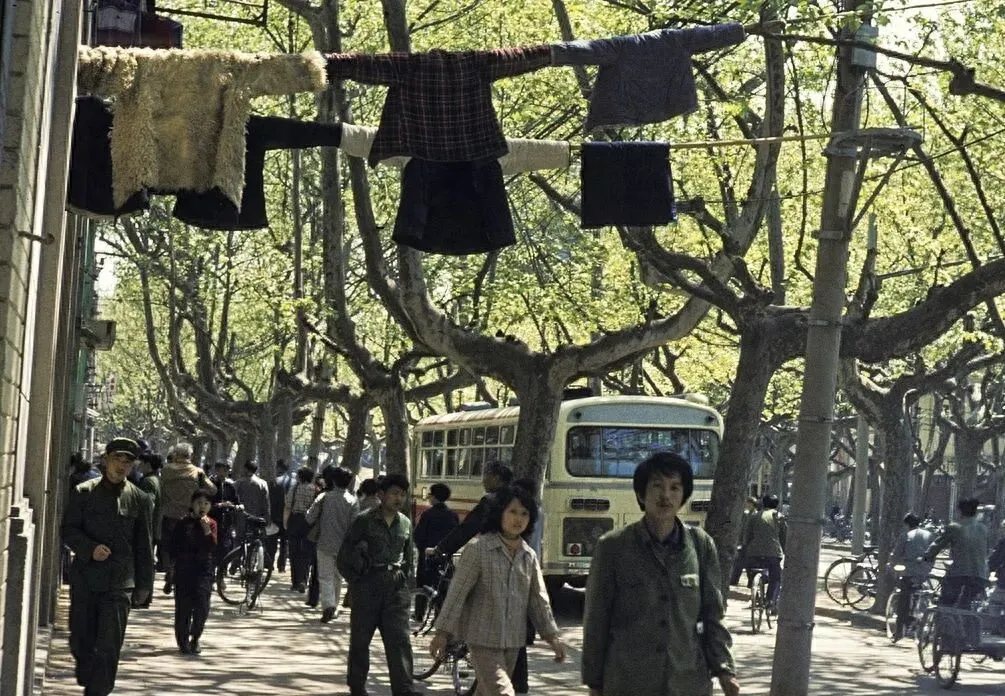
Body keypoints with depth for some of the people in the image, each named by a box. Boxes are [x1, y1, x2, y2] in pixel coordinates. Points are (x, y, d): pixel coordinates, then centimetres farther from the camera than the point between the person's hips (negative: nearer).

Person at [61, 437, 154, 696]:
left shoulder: (139, 499, 6)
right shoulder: (83, 493, 4)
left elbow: (144, 546, 9)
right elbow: (68, 529, 2)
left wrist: (144, 585, 7)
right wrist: (90, 549, -16)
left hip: (119, 583, -1)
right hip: (85, 578, 1)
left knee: (109, 647, -8)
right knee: (80, 641, 9)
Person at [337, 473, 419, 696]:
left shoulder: (405, 524, 9)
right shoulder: (364, 521, -4)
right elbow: (343, 558, 0)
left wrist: (405, 578, 12)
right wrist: (356, 581, -3)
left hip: (396, 589, 3)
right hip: (367, 590, -3)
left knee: (400, 640, -8)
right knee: (360, 640, 7)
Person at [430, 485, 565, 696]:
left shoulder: (529, 556, 8)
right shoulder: (478, 549, -9)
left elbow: (539, 599, 13)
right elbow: (457, 592, -9)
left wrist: (552, 636, 9)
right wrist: (442, 633, -12)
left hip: (513, 641, 6)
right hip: (483, 639, -6)